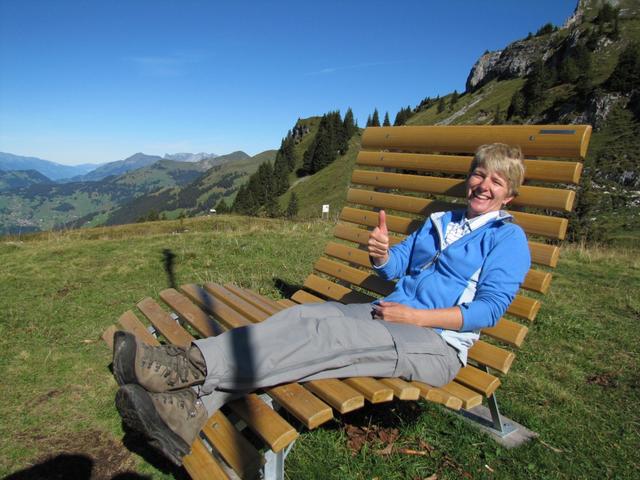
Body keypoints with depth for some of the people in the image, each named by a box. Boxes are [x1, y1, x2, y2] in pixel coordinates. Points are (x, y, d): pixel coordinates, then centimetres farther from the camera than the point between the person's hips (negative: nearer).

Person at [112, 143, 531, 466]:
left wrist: (413, 316, -15)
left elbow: (490, 308, -8)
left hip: (439, 345, -5)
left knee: (327, 335, -31)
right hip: (389, 315, 6)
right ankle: (189, 409, -33)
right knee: (305, 316, -21)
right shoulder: (441, 222, 25)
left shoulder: (508, 237, 4)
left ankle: (194, 366, -34)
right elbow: (393, 268, 19)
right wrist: (381, 253, -6)